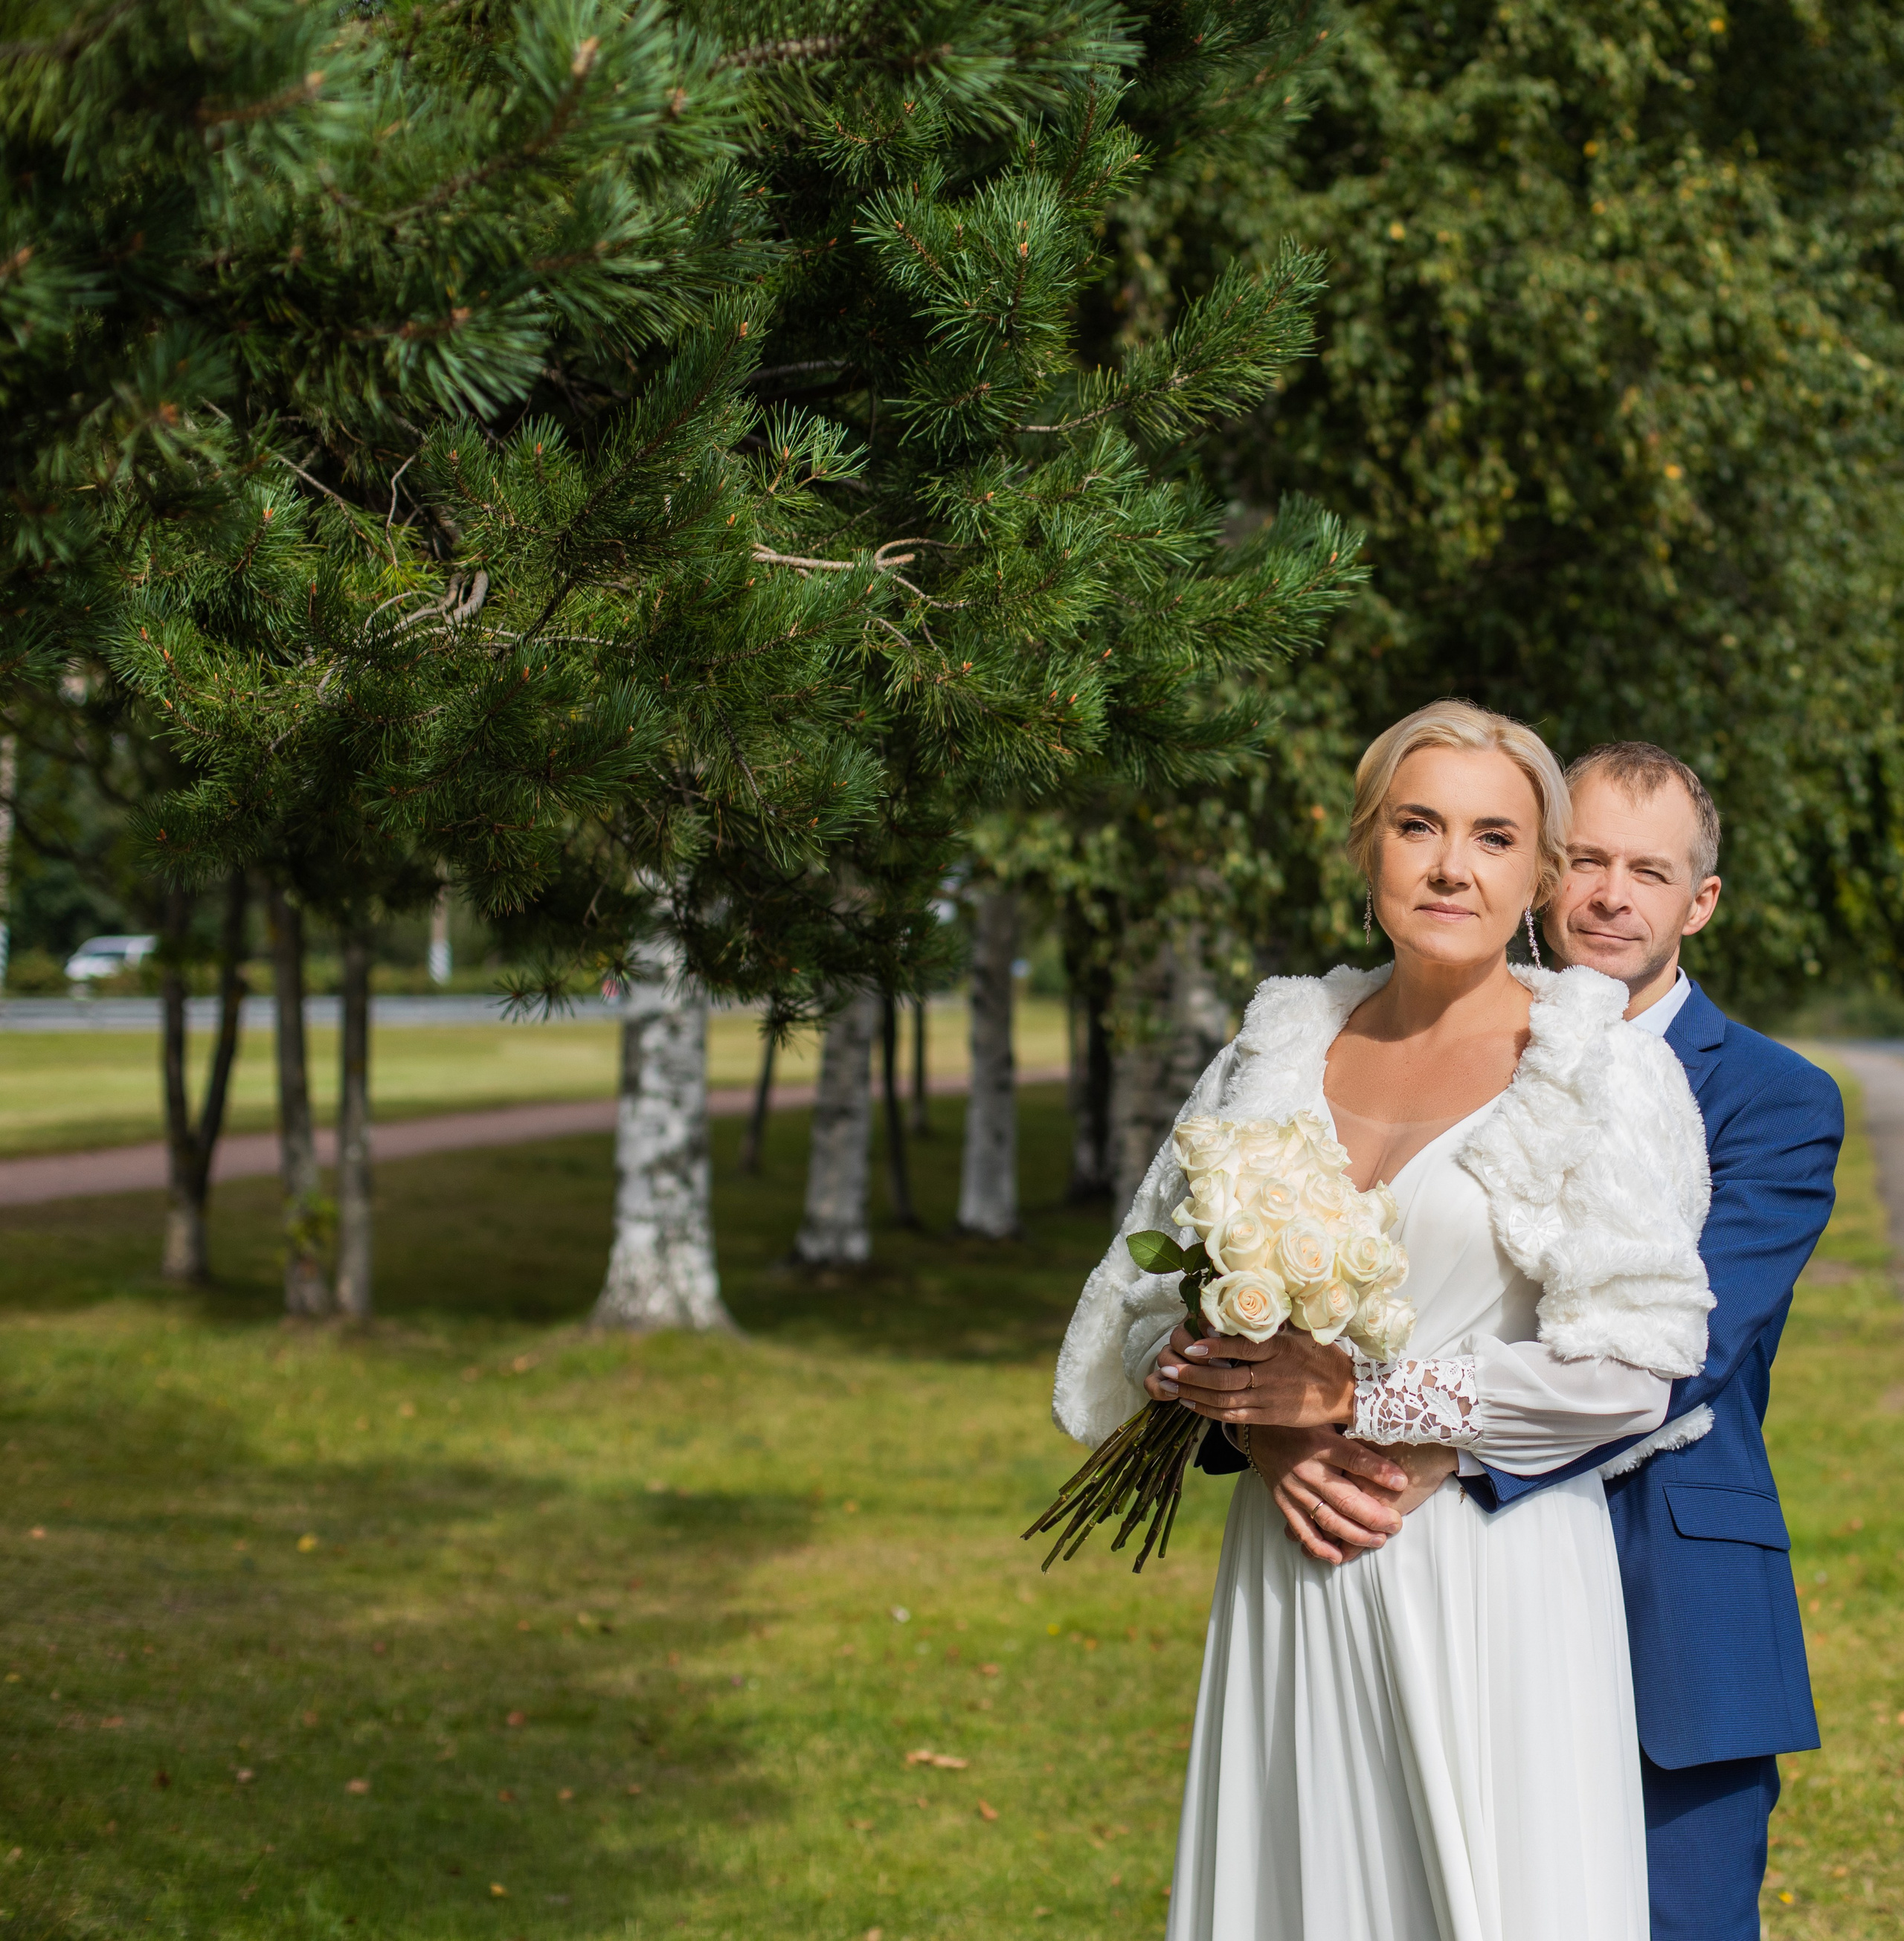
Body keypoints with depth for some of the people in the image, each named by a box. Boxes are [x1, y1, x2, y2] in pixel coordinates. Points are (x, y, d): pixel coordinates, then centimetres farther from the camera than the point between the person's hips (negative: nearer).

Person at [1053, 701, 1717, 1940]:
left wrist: (1359, 1397, -13)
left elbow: (1636, 1360, -13)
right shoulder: (1281, 1048, 8)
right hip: (1288, 1569, 4)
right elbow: (1154, 1293, 12)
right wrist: (1256, 1416, -8)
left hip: (1493, 1571, -4)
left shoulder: (1607, 1069, -5)